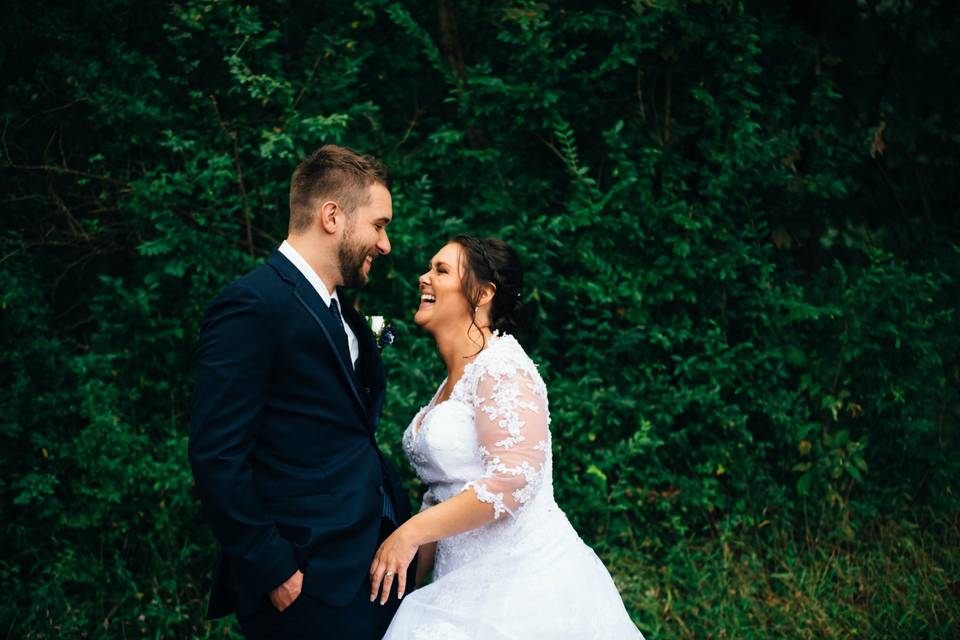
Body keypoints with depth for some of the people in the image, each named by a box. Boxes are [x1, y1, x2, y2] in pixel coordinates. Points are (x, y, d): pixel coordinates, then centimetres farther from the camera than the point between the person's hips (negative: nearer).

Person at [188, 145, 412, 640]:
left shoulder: (339, 311, 14)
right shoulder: (253, 306, -14)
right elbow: (216, 456, -18)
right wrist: (274, 572, -17)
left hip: (371, 560, 9)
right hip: (311, 583, -9)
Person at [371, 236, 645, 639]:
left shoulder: (502, 367, -13)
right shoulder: (453, 381, 14)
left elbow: (513, 479, -24)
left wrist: (409, 533, -19)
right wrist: (414, 583, 14)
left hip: (522, 580, -8)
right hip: (471, 582, 8)